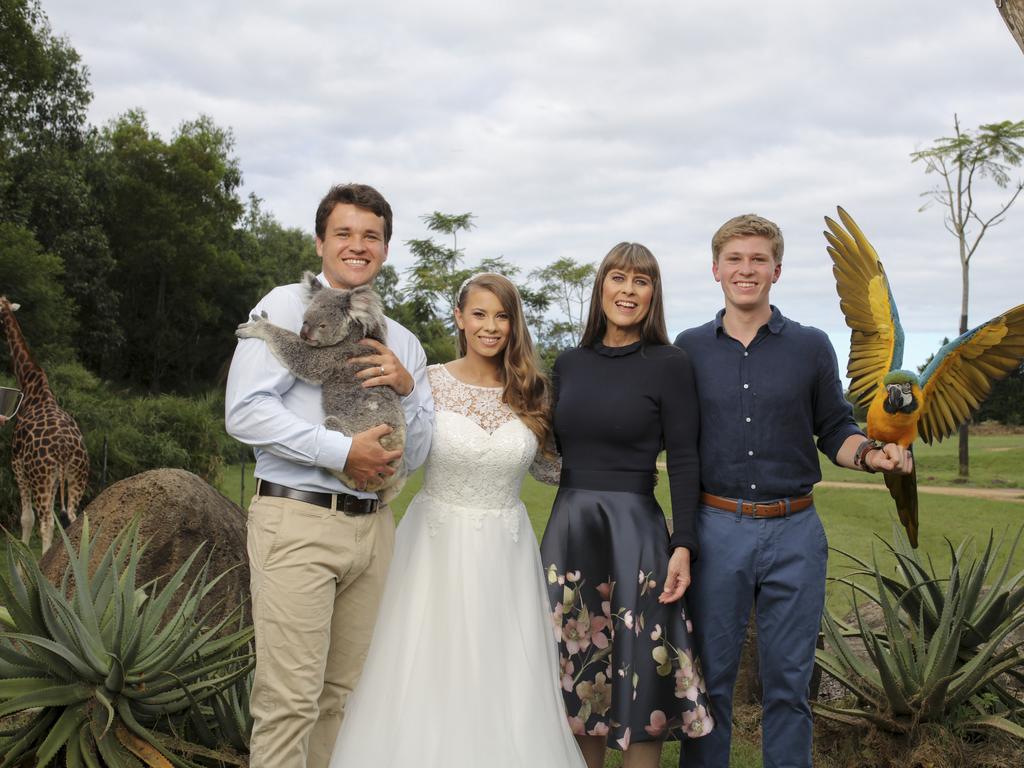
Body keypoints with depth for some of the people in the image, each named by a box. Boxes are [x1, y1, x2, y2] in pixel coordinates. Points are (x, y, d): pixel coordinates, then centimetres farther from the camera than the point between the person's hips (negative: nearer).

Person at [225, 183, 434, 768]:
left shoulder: (402, 342, 17)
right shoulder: (287, 307, 1)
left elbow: (416, 455, 13)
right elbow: (245, 412, -12)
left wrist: (408, 388, -5)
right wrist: (343, 451, -14)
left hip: (373, 526, 6)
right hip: (299, 521, -5)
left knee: (344, 695, 12)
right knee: (291, 698, -6)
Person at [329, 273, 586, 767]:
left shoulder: (530, 392, 3)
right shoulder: (428, 383, -5)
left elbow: (549, 466, 13)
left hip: (504, 552, 2)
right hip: (437, 543, -2)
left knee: (504, 681, 8)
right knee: (428, 679, 5)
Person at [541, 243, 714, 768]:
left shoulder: (669, 365, -4)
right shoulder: (569, 364, 9)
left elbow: (684, 462, -8)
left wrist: (683, 545, -14)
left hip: (634, 528, -4)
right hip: (569, 527, 5)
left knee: (640, 677, 4)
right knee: (577, 675, 13)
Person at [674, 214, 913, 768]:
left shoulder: (811, 347, 4)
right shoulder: (689, 348, 4)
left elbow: (834, 432, 8)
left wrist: (870, 453, -12)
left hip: (794, 534, 0)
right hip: (717, 529, 0)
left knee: (788, 684, 10)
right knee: (709, 677, 10)